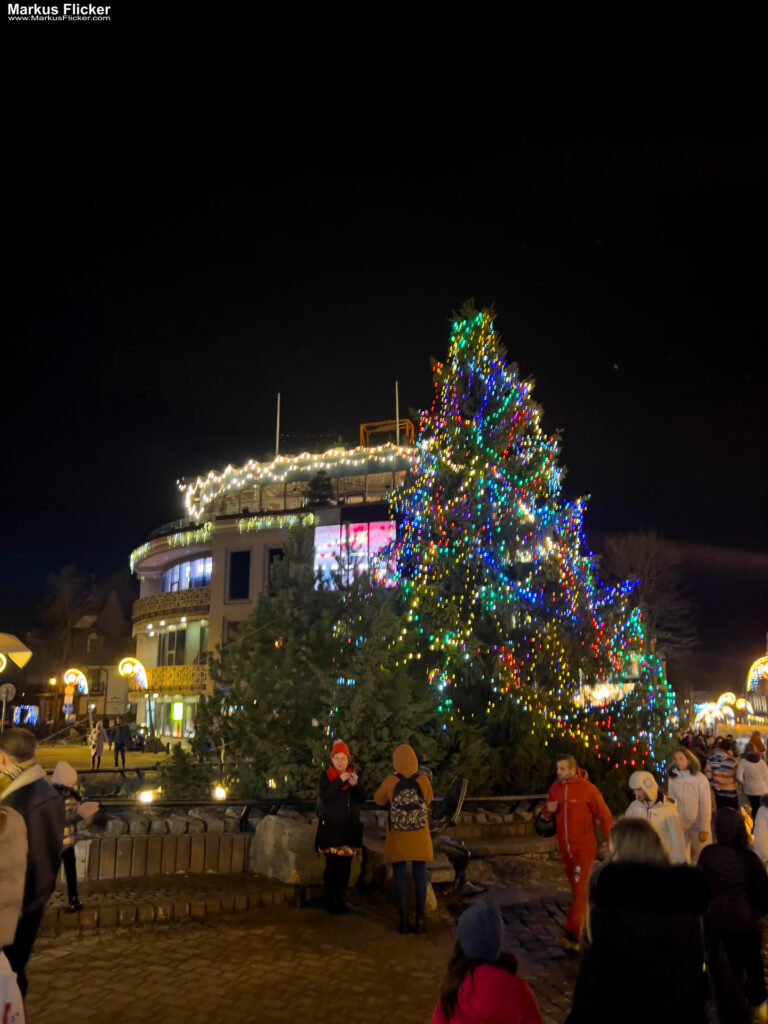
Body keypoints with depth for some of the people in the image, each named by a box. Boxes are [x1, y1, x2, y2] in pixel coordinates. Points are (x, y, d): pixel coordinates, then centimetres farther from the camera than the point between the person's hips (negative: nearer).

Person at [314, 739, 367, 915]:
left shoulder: (353, 774, 9)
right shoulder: (326, 775, -1)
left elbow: (364, 796, 1)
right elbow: (325, 797, -15)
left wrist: (356, 784, -18)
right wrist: (340, 781, -23)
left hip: (350, 828, 4)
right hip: (331, 828, -4)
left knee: (345, 867, 7)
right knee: (332, 866, -5)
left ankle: (342, 901, 17)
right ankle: (331, 903, 4)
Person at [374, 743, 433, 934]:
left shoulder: (390, 781, -12)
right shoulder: (423, 780, -10)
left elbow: (378, 800, 4)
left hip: (397, 838, -1)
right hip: (419, 839, 1)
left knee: (399, 877, 8)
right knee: (420, 877, 9)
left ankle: (404, 921, 12)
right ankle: (420, 920, 13)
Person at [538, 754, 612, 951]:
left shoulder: (587, 789, -14)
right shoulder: (555, 788, 3)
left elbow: (605, 815, -8)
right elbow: (546, 813, 14)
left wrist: (608, 840, -6)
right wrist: (547, 809, -9)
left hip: (583, 847, -6)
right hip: (564, 846, 6)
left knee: (579, 889, -9)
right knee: (576, 888, 17)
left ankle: (573, 935, -11)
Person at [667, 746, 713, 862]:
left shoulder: (700, 778, -10)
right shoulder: (672, 778, -4)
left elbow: (706, 805, -9)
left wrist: (704, 829, -10)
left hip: (698, 826, -2)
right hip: (679, 826, 2)